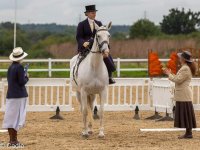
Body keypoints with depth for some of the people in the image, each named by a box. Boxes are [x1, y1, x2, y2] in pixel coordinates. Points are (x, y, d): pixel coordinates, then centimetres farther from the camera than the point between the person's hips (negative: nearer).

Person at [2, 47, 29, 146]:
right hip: (19, 95, -8)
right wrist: (26, 77, 2)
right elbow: (22, 82, -17)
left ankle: (12, 140, 16)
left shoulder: (10, 67, 8)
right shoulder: (19, 67, -15)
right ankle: (13, 141, -1)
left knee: (11, 117, 10)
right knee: (16, 117, -3)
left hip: (10, 95, 8)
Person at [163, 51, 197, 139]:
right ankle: (188, 133, 13)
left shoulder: (185, 69, -16)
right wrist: (170, 74, 16)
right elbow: (179, 79, 19)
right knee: (185, 115, 11)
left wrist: (169, 74, -7)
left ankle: (189, 133, -4)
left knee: (186, 114, -7)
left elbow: (178, 80, -20)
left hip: (184, 95, -10)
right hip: (182, 95, 10)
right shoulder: (184, 68, 17)